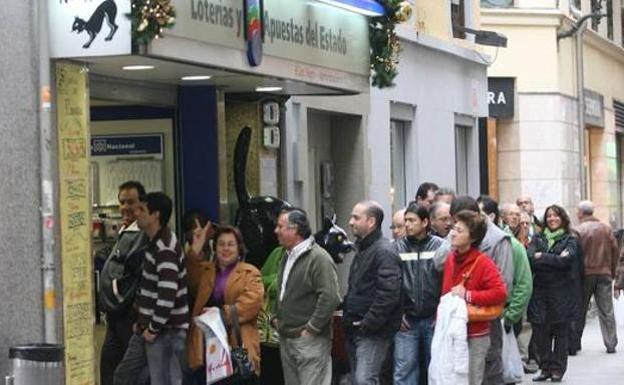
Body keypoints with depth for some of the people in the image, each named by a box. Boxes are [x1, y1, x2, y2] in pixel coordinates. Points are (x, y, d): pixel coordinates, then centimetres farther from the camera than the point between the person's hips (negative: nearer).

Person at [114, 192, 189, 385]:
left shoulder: (165, 250, -20)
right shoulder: (155, 244, 13)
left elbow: (168, 295, -27)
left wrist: (154, 329, -18)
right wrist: (143, 322, 17)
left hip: (166, 331, -11)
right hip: (148, 328, 11)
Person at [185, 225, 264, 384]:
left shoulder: (250, 273, 4)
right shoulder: (203, 271, 19)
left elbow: (253, 300, -11)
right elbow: (188, 283, 0)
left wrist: (225, 313, -21)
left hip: (237, 346, -4)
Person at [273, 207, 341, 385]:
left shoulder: (318, 258, -15)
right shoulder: (287, 256, 15)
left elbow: (330, 297, -22)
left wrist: (312, 329, -19)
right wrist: (276, 317, 14)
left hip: (310, 340, -9)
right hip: (286, 338, 9)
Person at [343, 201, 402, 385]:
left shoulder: (384, 252, -15)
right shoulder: (362, 250, 18)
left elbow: (389, 294, -24)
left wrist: (368, 324, -21)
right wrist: (348, 317, 14)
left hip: (373, 331, -10)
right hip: (356, 329, 10)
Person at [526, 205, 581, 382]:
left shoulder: (570, 240, 5)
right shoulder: (538, 238, 12)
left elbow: (566, 260, -12)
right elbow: (529, 257, -6)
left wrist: (542, 257, -7)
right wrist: (555, 260, -13)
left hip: (561, 293, -2)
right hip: (540, 291, 2)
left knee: (560, 333, 2)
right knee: (540, 331, -1)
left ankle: (557, 369, 10)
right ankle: (545, 368, 11)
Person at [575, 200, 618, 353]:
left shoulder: (578, 230, -10)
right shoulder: (606, 229, 4)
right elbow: (615, 250, 5)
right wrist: (612, 271, 13)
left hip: (585, 274, -3)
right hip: (604, 274, 3)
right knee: (607, 311, 6)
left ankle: (574, 344, 9)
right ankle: (611, 344, 4)